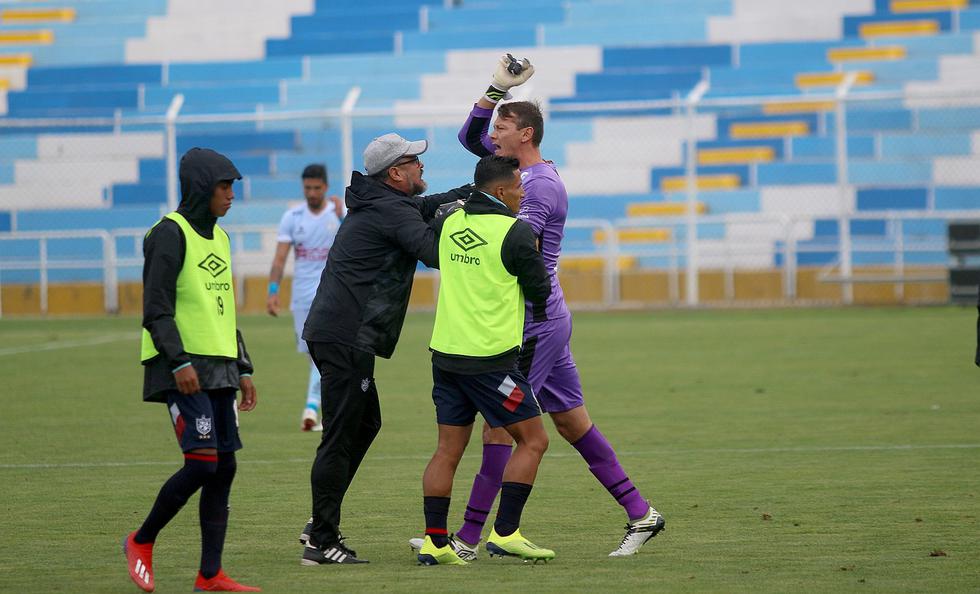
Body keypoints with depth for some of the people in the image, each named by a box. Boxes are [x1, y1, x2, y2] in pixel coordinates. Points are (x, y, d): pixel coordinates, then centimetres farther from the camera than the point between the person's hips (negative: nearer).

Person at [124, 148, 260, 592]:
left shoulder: (218, 237, 19)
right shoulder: (170, 234, -8)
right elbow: (156, 309, -14)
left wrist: (243, 369, 21)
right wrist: (178, 362, -22)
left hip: (218, 371, 8)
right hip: (184, 370, -8)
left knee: (224, 468, 3)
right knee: (202, 463, -14)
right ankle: (141, 543, 4)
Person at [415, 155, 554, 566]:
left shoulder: (450, 222, 8)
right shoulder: (515, 232, -10)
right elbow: (540, 291, -1)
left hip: (445, 354, 7)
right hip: (490, 359, -7)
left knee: (448, 450, 10)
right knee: (532, 440, 4)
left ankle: (435, 541, 6)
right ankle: (505, 533, -2)